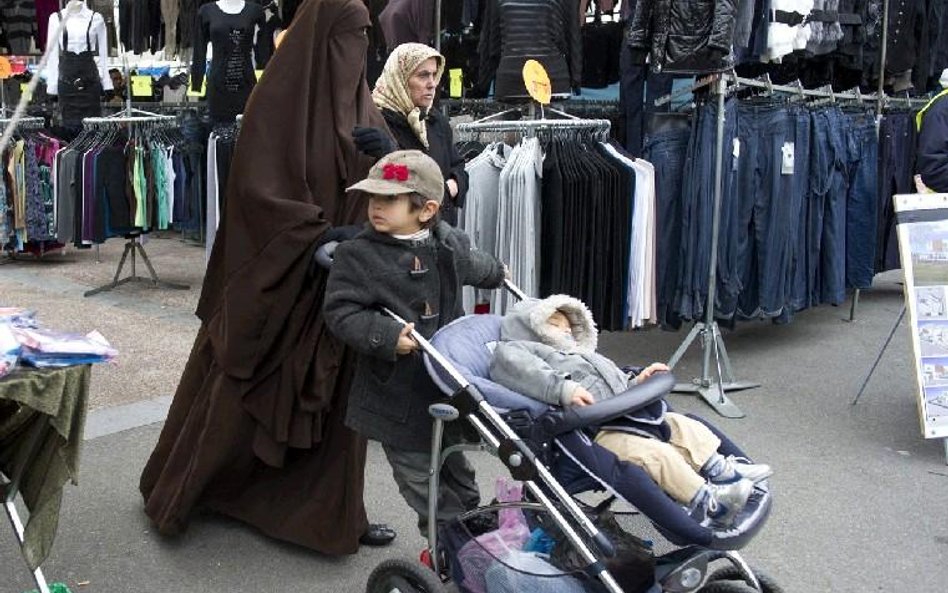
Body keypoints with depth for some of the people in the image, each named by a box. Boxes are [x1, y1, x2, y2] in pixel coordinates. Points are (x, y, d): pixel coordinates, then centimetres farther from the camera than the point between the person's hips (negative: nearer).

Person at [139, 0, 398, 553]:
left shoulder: (357, 101, 9)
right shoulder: (280, 99, -12)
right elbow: (260, 190, -18)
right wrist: (323, 240, -22)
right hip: (280, 275, -6)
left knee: (335, 394, 10)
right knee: (241, 389, 7)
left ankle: (332, 512, 22)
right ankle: (182, 487, 28)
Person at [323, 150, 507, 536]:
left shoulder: (449, 246, 1)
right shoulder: (356, 256, -14)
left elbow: (472, 265, 25)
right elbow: (341, 312, -20)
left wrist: (497, 273, 45)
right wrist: (386, 336, -33)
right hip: (396, 392, -4)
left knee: (452, 463, 22)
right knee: (417, 474, 4)